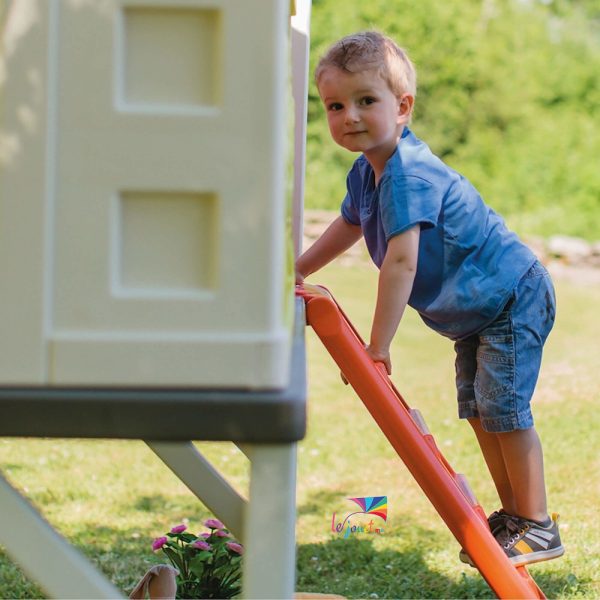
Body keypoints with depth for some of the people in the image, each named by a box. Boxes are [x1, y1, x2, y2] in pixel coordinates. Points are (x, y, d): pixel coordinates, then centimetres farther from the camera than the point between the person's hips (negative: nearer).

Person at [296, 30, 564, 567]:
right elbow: (349, 226, 24)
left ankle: (539, 527, -2)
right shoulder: (366, 172, 1)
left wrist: (378, 347, -34)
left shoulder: (409, 174, -30)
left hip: (513, 300, -10)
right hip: (475, 309, 10)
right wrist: (296, 273, 25)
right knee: (477, 409, 13)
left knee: (502, 407, -12)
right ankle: (513, 513, 24)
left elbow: (401, 263, -36)